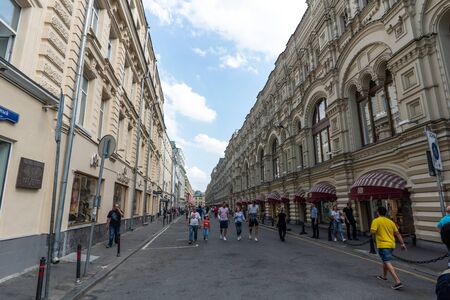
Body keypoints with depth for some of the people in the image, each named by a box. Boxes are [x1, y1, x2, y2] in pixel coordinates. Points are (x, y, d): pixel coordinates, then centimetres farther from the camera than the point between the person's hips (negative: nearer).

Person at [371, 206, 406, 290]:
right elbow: (397, 233, 9)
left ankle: (398, 282, -18)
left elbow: (373, 232, -18)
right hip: (391, 245, 8)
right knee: (385, 261, 25)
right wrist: (402, 243, 13)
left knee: (388, 263, -8)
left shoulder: (376, 221, -9)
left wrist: (371, 229, 3)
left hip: (383, 245, -8)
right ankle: (384, 276, 41)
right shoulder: (390, 221, 9)